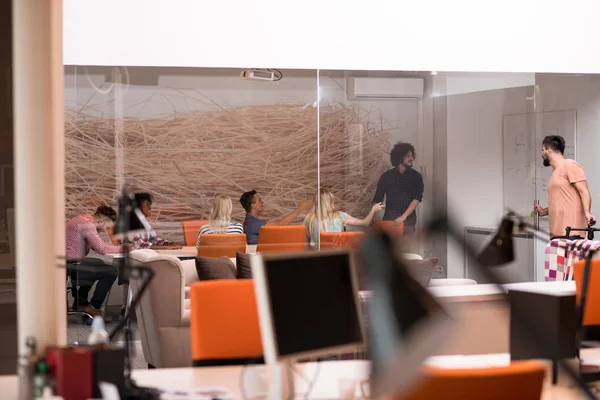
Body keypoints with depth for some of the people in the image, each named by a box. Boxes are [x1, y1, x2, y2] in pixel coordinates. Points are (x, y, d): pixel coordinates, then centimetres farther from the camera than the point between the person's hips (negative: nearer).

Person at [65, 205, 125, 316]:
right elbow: (101, 248, -20)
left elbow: (97, 246, 20)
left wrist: (117, 247, 9)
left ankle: (80, 302, 36)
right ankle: (94, 307, 5)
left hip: (69, 263, 11)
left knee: (98, 264, 33)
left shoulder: (83, 220, 15)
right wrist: (121, 248, -6)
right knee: (111, 272, -11)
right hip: (70, 267, -11)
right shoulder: (87, 224, -18)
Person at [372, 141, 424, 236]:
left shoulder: (415, 176, 4)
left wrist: (404, 216, -18)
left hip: (408, 219, 0)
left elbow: (417, 198, -6)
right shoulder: (386, 176, 6)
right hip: (389, 218, 0)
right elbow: (377, 199, 8)